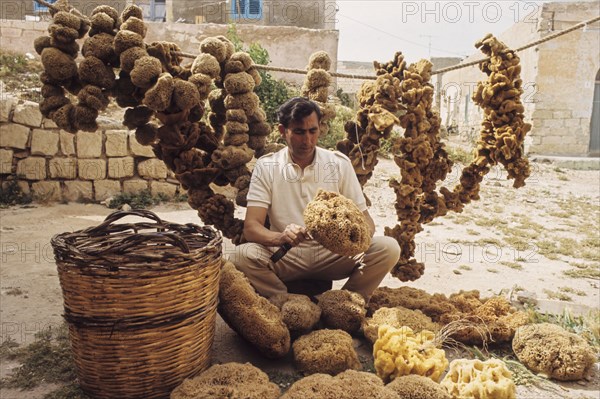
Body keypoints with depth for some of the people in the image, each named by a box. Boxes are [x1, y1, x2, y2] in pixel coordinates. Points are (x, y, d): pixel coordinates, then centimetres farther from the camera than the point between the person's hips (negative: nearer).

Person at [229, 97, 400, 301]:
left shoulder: (339, 163, 0)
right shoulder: (266, 167, -4)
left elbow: (365, 219, 1)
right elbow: (251, 227, -11)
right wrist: (280, 238, -34)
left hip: (333, 253, 2)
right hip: (286, 256, -1)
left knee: (388, 248, -22)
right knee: (242, 256, -30)